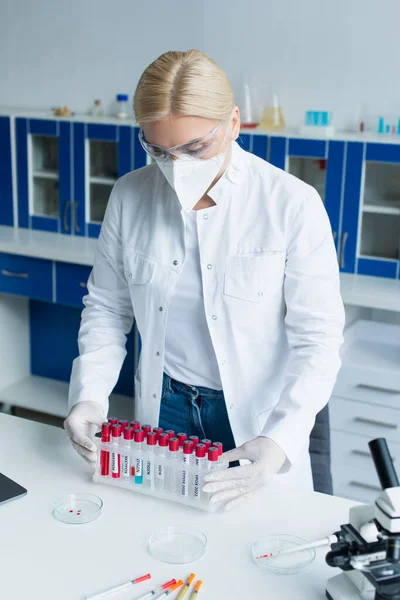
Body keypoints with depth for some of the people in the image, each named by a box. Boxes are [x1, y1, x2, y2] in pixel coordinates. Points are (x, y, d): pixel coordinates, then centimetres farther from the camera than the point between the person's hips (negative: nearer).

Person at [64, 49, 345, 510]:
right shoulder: (130, 196, -7)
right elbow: (107, 307, 3)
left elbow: (317, 338, -16)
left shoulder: (292, 205, -18)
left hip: (258, 418, -2)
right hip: (163, 406, 3)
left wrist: (280, 441, -27)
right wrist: (89, 396, -10)